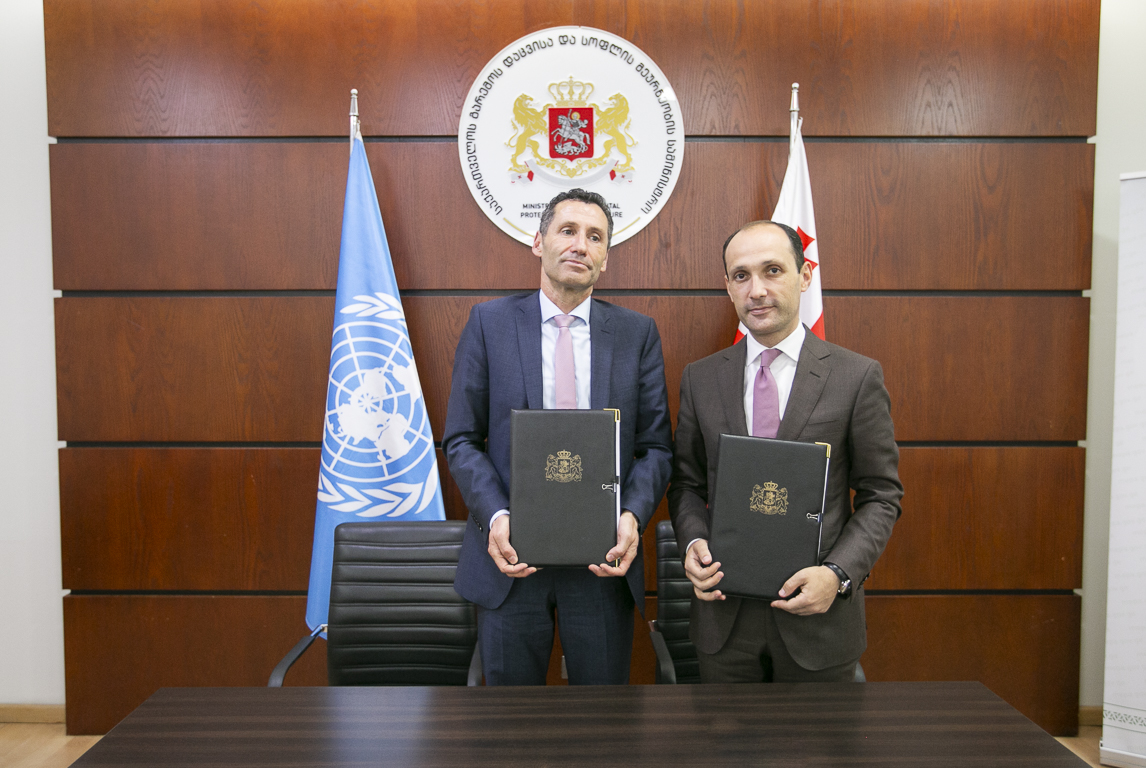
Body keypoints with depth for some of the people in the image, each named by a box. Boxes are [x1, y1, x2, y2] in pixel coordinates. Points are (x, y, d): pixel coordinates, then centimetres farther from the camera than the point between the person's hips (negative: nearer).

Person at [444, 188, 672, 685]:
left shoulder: (638, 333, 4)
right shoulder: (489, 322, 1)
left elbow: (655, 446, 3)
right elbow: (461, 439, 0)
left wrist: (632, 516, -14)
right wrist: (494, 517, -14)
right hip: (512, 553, 0)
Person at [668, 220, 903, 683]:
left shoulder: (858, 377, -5)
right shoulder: (700, 379, 3)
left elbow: (881, 496, -2)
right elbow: (687, 483, 9)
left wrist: (838, 574, -15)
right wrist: (693, 542, -10)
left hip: (817, 615, -2)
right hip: (723, 614, 2)